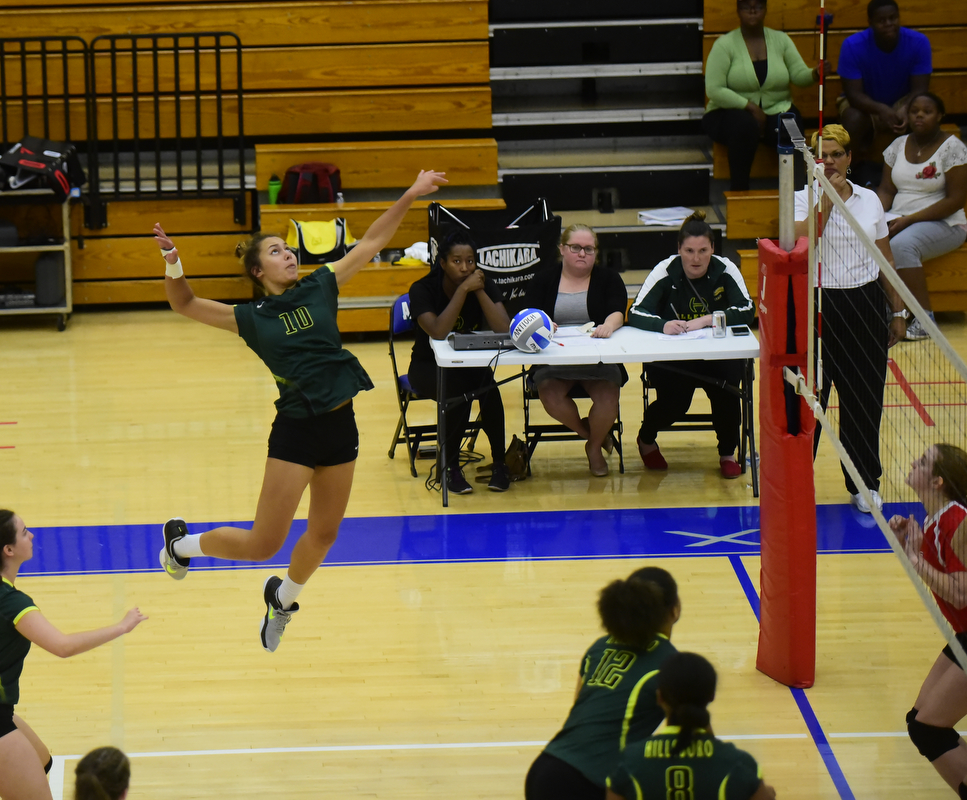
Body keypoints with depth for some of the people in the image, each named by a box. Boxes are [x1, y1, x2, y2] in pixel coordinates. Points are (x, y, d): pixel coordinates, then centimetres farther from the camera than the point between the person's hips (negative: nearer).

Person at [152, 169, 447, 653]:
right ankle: (181, 543, 23)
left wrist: (409, 196, 7)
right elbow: (185, 305, 1)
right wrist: (173, 263, -17)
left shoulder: (320, 287, 7)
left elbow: (371, 243, 10)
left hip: (340, 425, 4)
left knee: (323, 534, 16)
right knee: (263, 544, -2)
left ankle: (283, 598, 44)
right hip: (296, 431, -4)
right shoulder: (251, 318, 0)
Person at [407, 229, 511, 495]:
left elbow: (504, 329, -22)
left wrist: (479, 291, -25)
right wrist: (463, 289, -32)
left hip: (471, 365, 3)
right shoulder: (423, 289, -16)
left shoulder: (484, 285, -7)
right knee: (459, 387, -35)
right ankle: (450, 466, -22)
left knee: (487, 384, -32)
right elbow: (438, 332, -33)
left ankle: (500, 462, -21)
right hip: (429, 367, -3)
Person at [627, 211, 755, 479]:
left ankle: (727, 454, -4)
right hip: (671, 358, -1)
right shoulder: (665, 271, -10)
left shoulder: (725, 270, -7)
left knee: (725, 386, -28)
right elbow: (635, 314, -15)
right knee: (674, 403, -23)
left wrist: (704, 320, -27)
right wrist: (662, 325, -37)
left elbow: (747, 311, -15)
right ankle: (646, 439, 14)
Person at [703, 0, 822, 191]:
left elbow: (799, 75, -1)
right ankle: (739, 190, -30)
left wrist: (815, 74, -25)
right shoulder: (725, 44, -4)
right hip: (731, 111, -3)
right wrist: (750, 107, -20)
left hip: (776, 110, 3)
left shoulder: (781, 39, 8)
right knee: (745, 125, -39)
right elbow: (714, 90, -13)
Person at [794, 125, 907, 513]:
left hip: (865, 305, 3)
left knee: (864, 398, 8)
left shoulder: (870, 200, 7)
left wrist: (898, 310, 12)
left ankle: (864, 484, 20)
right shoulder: (803, 200, -3)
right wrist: (827, 197, -20)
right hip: (817, 306, -3)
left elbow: (885, 259, 13)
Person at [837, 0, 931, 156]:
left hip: (903, 102, 1)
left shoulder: (919, 42, -22)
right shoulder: (853, 45, -26)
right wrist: (881, 109, -47)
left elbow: (919, 90, -20)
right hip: (866, 104, -1)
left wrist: (906, 109, -45)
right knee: (854, 120, -37)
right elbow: (854, 94, -25)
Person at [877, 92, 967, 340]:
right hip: (898, 220, 6)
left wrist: (909, 220, -19)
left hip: (943, 224, -5)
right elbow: (886, 190, 13)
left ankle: (925, 318, -28)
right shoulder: (899, 145, 11)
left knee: (901, 245, -36)